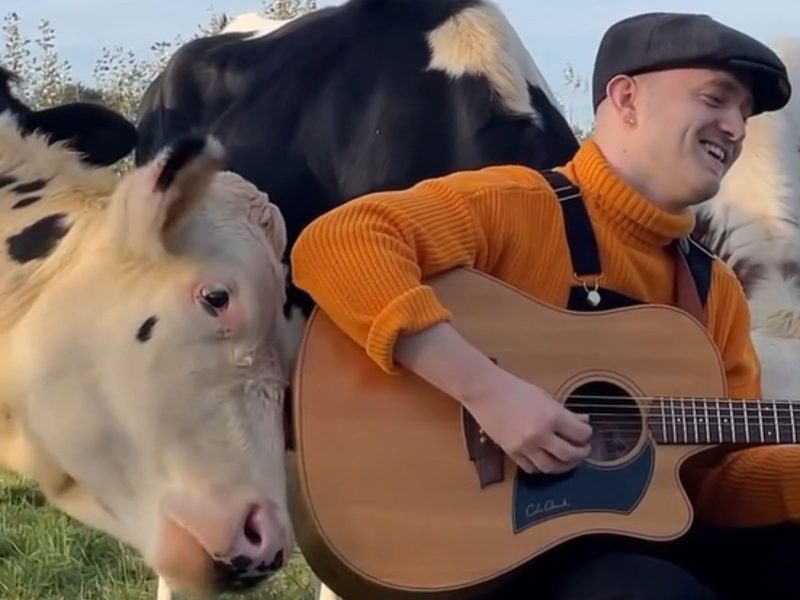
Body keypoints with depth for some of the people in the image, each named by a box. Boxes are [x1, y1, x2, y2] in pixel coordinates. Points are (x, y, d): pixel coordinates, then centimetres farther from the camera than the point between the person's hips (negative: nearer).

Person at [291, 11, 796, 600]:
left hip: (648, 542, 7)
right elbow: (332, 245, -24)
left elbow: (720, 474, 15)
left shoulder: (716, 288, 14)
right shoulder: (518, 206, -9)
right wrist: (486, 388, -30)